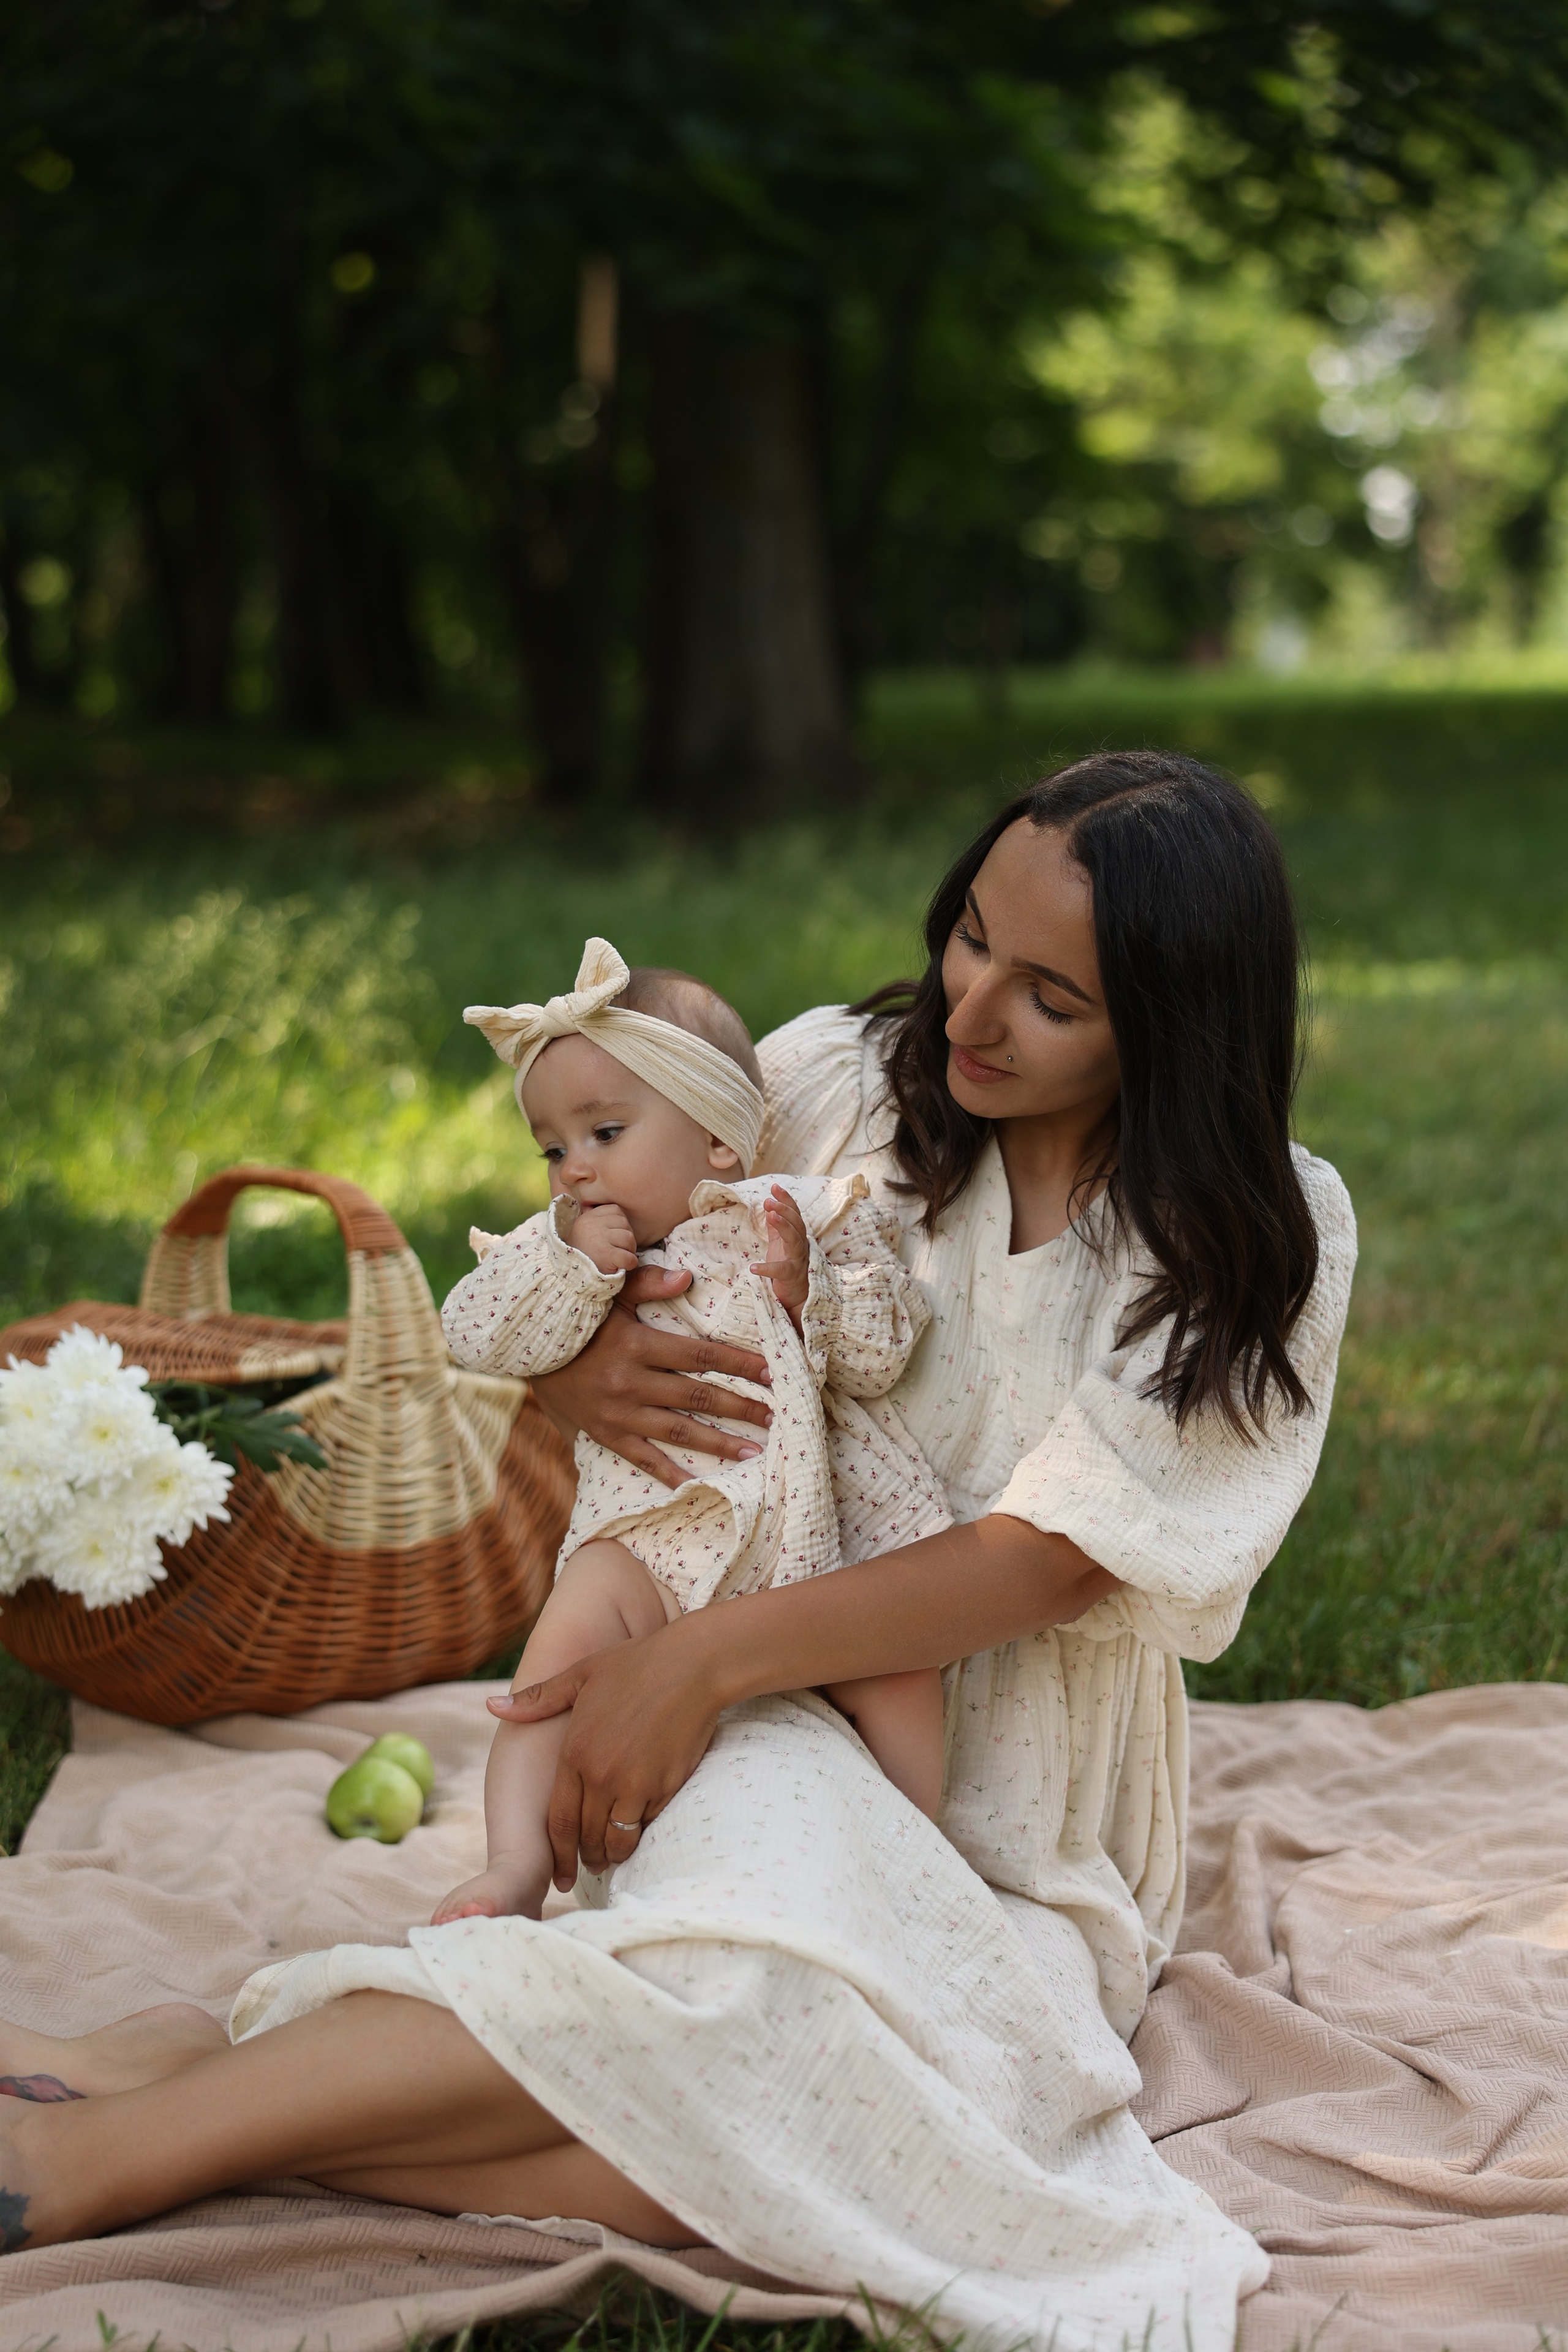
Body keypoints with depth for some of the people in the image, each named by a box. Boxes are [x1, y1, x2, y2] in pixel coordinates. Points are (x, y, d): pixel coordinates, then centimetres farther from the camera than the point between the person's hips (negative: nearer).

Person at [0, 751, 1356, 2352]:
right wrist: (570, 1364, -15)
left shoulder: (1263, 1242, -5)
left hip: (1007, 1831, -1)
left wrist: (710, 1654, -23)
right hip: (770, 1746, 2)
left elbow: (1054, 1559, -14)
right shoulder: (837, 1083, 1)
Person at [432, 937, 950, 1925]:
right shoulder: (564, 1244, 12)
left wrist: (805, 1285, -16)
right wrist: (571, 1261, -15)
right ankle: (519, 1861, -29)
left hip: (820, 1526, 1)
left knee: (900, 1663, -15)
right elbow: (480, 1334, -3)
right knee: (570, 1631, -26)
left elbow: (880, 1357, 1)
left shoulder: (812, 1219, 6)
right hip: (653, 1528, -1)